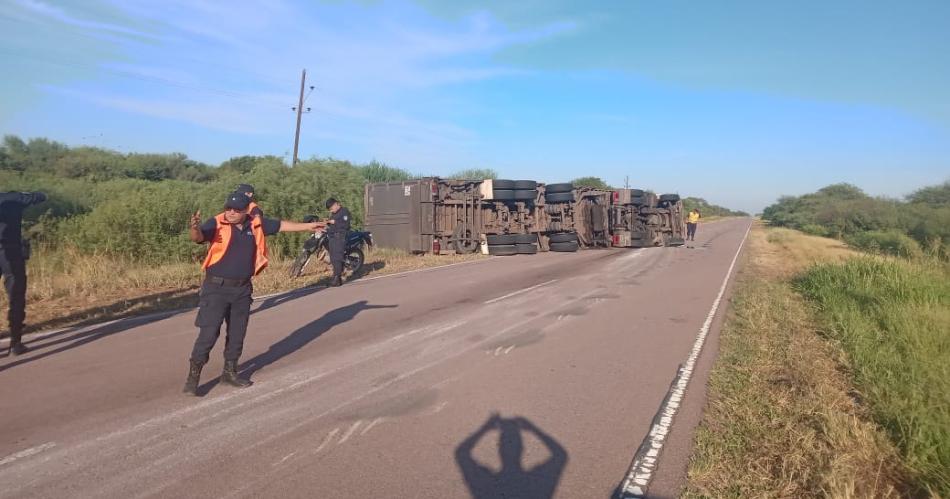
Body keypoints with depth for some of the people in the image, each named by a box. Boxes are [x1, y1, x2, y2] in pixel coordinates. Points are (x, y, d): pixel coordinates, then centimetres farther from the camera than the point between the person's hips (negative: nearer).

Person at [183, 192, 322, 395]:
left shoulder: (256, 224, 2)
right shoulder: (216, 224, -11)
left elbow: (281, 225, 15)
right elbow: (198, 236, -27)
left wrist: (307, 226, 22)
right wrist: (195, 228, -51)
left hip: (242, 289, 5)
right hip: (217, 287, -5)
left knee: (237, 333, 15)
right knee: (209, 332, -5)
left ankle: (230, 372, 32)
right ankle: (193, 376, 9)